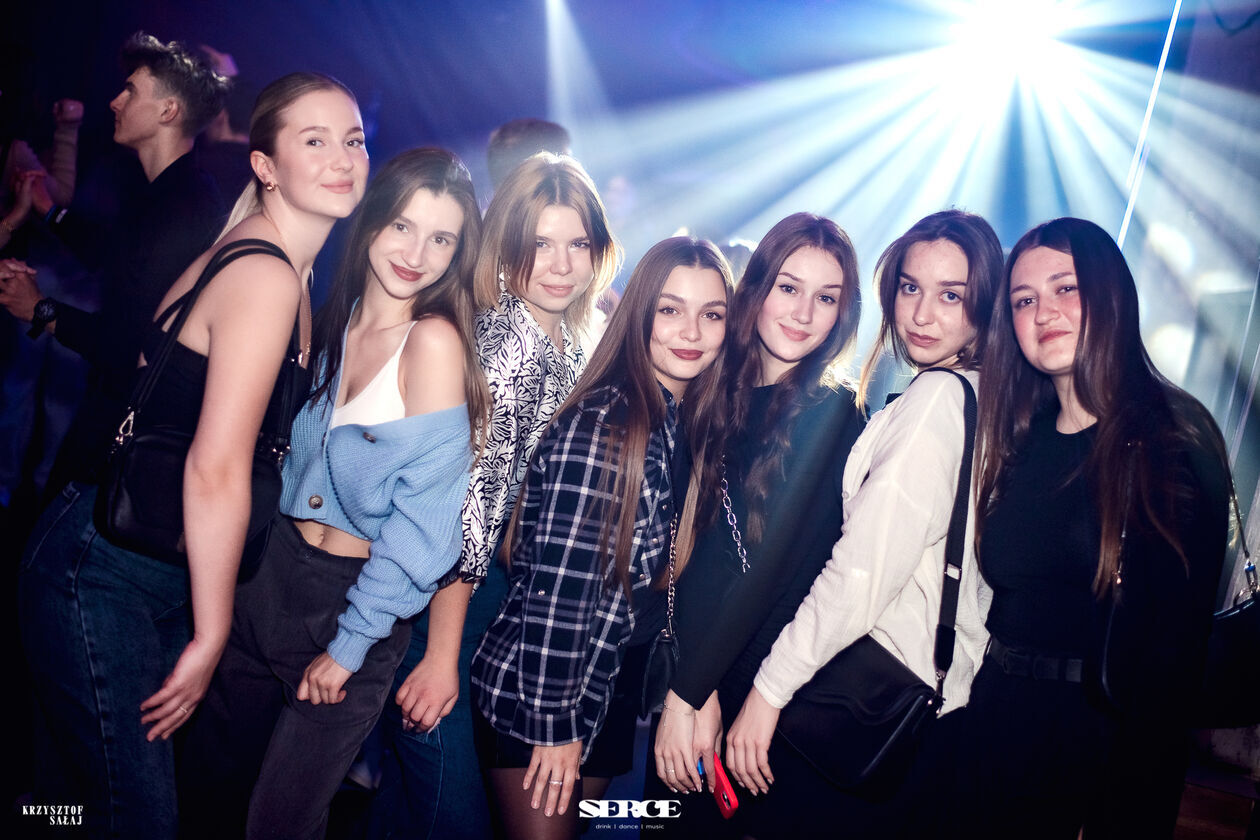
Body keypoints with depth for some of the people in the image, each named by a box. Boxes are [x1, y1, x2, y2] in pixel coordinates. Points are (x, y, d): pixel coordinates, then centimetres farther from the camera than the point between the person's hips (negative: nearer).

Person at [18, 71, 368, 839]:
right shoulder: (265, 278, -20)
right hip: (102, 574, -9)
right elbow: (216, 471, -24)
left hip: (167, 574, 9)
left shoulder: (292, 271, 9)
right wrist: (211, 637, -17)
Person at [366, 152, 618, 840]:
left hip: (521, 593, 8)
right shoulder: (497, 342, -20)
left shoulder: (574, 345, 5)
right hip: (453, 598, -8)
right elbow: (470, 503, -23)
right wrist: (440, 657, -21)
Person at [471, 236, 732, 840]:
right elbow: (557, 581, -21)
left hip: (609, 693, 7)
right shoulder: (602, 422, -21)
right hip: (529, 688, -7)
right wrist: (552, 720, -17)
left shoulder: (690, 427, 3)